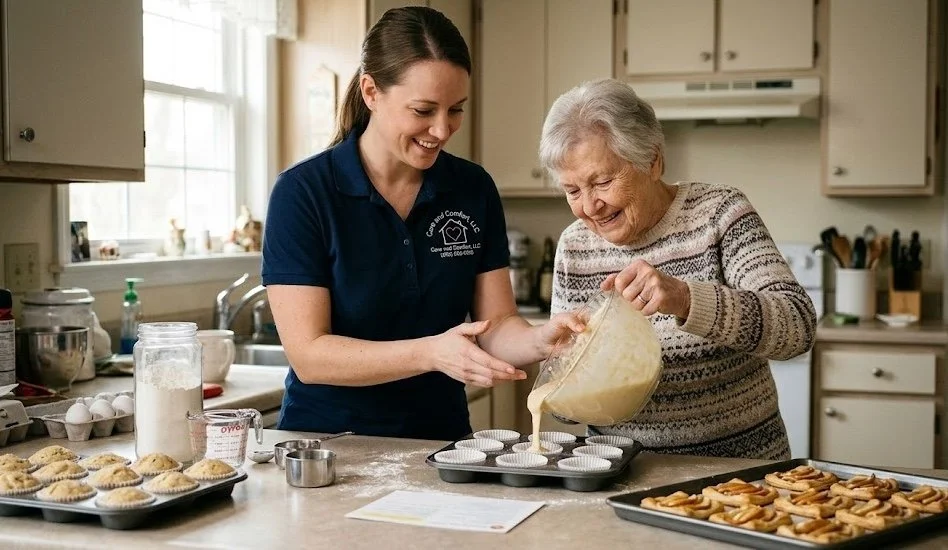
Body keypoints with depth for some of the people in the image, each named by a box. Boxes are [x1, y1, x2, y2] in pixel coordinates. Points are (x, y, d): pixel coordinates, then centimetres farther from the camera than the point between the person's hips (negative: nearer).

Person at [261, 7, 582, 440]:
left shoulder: (474, 189, 2)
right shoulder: (302, 192, -10)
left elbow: (495, 323, 3)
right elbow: (308, 356, -13)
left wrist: (539, 340, -19)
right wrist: (431, 353, -26)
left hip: (440, 441, 4)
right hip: (327, 441, -3)